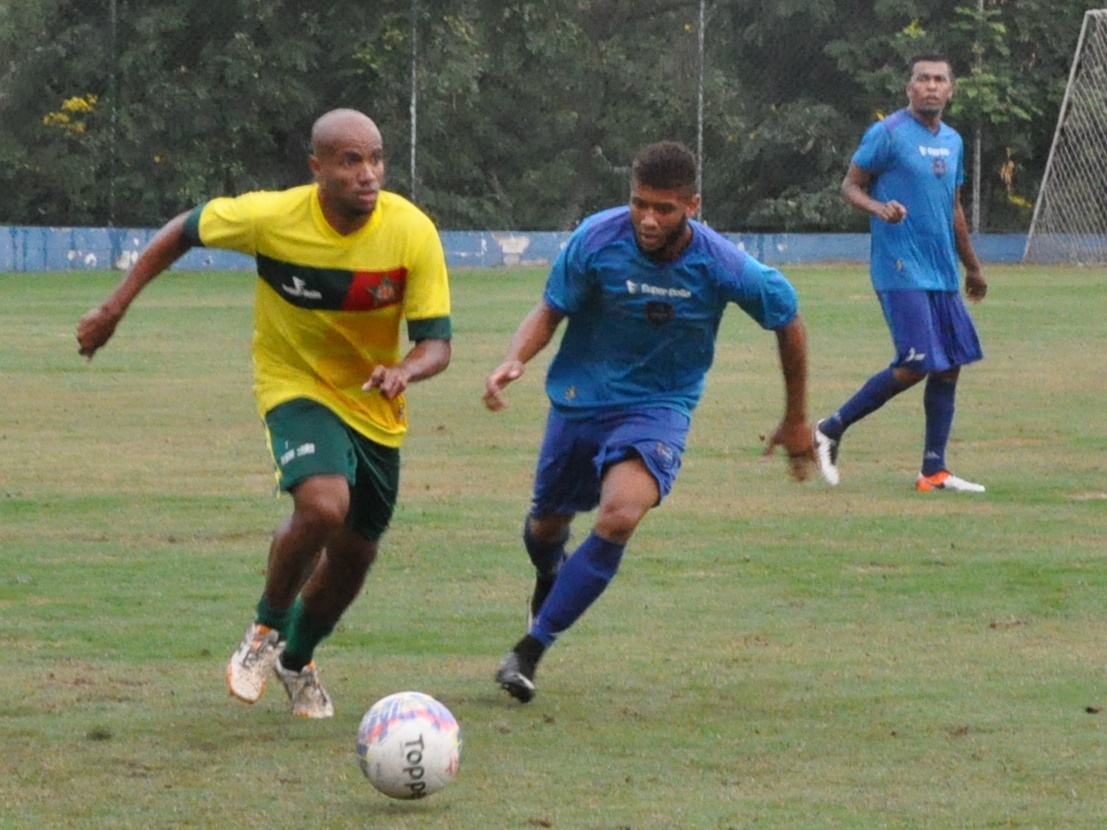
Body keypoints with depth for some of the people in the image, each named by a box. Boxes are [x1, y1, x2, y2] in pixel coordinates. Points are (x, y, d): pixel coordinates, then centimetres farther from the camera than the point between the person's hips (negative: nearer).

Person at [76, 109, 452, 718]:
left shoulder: (413, 232, -21)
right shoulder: (272, 218, -23)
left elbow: (436, 341, -17)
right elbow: (185, 230, -4)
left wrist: (404, 370, -40)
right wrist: (114, 308, -3)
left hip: (374, 405, 3)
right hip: (295, 386, -3)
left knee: (354, 553, 12)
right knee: (324, 505, -30)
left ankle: (296, 661, 42)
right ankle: (267, 627, -2)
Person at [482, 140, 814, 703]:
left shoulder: (722, 266, -19)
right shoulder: (597, 240, -19)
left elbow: (788, 322, -2)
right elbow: (550, 311, -6)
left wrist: (796, 421, 8)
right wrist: (514, 361, -28)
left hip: (659, 407, -2)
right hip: (579, 399, 2)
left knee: (620, 514, -29)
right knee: (548, 523, 16)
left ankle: (530, 649, -20)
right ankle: (549, 578, 57)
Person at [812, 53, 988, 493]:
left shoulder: (952, 141, 15)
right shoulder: (887, 134, -7)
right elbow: (850, 185, -5)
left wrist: (972, 267, 29)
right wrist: (878, 207, -26)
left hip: (943, 274, 8)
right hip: (901, 270, -8)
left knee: (949, 365, 4)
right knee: (915, 365, -14)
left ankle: (934, 470, 11)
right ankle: (830, 430, 1)